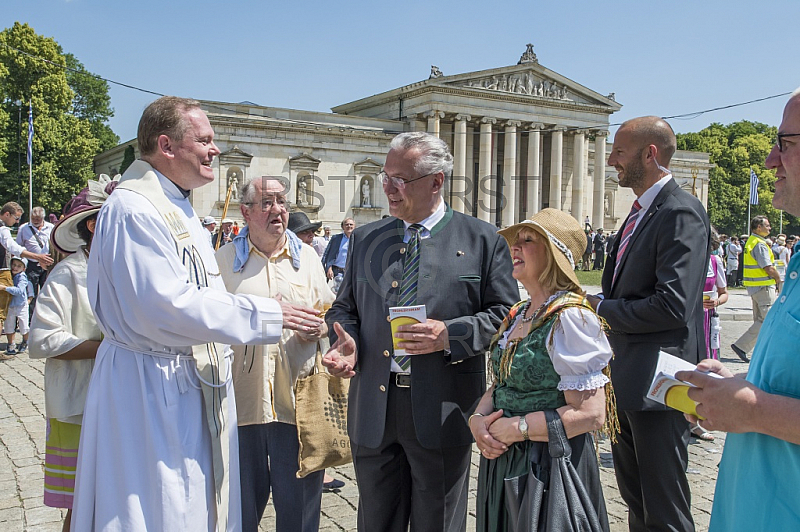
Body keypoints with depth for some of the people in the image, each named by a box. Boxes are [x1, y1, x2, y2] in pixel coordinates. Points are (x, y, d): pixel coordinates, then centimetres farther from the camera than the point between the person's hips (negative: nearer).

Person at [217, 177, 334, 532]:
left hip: (297, 398, 1)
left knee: (298, 501, 9)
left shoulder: (306, 256, 11)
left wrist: (322, 327, -7)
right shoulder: (224, 259, 6)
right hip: (241, 399, -1)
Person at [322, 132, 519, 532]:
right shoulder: (366, 239, 10)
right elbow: (344, 307, 16)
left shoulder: (482, 240, -1)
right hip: (372, 410, 4)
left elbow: (505, 314, -3)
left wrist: (450, 335, -18)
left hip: (442, 410, -3)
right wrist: (345, 341, -6)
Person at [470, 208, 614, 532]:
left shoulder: (569, 317, -18)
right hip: (502, 462, 7)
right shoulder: (518, 315, 7)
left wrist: (514, 428, -18)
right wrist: (479, 418, -6)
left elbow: (590, 414, -22)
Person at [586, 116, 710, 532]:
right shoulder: (639, 213, 13)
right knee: (634, 497, 23)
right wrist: (594, 302, 2)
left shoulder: (681, 212, -17)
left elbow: (672, 306, -26)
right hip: (627, 377, 10)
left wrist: (600, 307, -16)